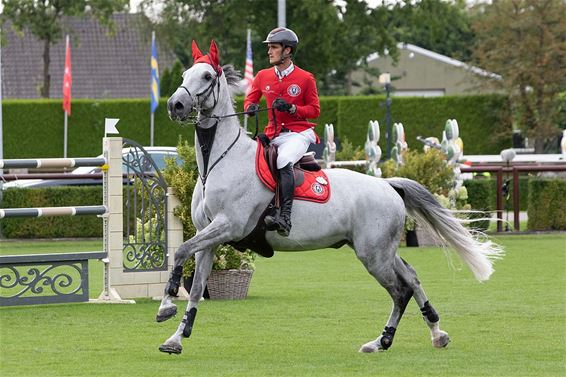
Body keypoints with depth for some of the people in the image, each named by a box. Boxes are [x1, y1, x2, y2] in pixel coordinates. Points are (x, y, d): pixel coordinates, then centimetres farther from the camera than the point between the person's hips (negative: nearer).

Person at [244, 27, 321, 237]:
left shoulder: (305, 78, -2)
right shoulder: (263, 76, 9)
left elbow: (315, 110, 1)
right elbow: (250, 99, 17)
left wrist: (291, 108, -16)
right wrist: (251, 107, -8)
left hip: (298, 133, -7)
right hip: (273, 135, 7)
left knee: (283, 161, -33)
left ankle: (285, 218, -42)